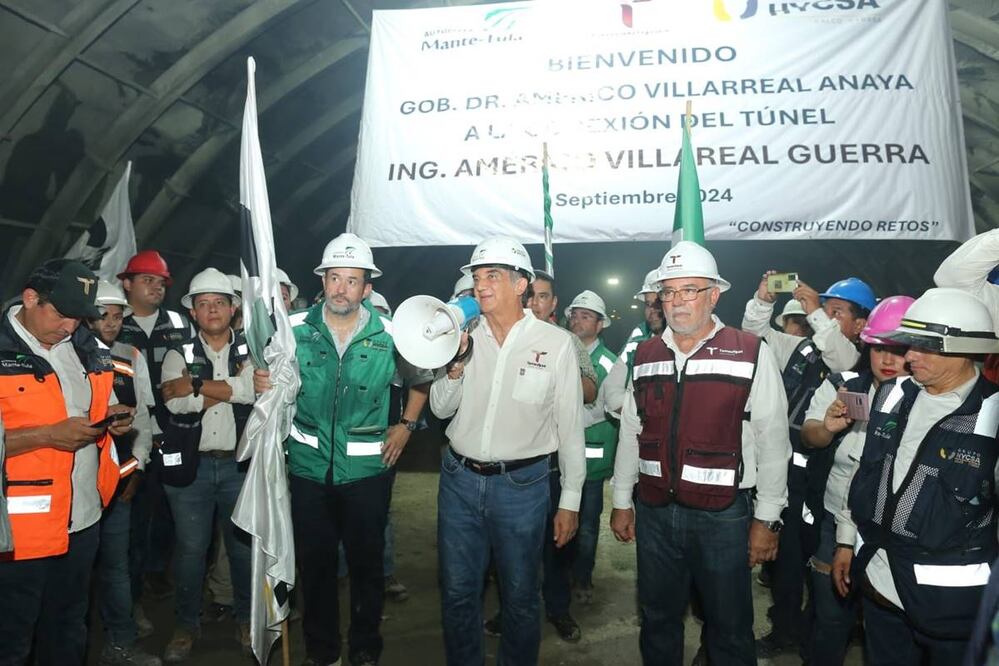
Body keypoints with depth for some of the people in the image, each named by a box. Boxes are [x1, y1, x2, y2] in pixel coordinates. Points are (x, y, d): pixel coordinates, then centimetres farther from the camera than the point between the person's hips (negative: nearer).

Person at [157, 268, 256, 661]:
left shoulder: (250, 352, 3)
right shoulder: (179, 355, 3)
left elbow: (253, 390, -18)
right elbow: (175, 401, -14)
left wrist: (196, 384, -15)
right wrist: (232, 388, -13)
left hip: (239, 464, 0)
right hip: (190, 465, 0)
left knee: (243, 545, 10)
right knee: (190, 548, 10)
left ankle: (245, 618, 29)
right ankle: (187, 624, 29)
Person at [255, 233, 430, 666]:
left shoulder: (389, 335, -6)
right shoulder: (295, 329, -4)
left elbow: (421, 380, 10)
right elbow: (271, 378, 11)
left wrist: (406, 425, 3)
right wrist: (260, 381, -10)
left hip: (367, 468, -1)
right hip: (309, 465, 1)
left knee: (366, 561, 11)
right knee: (314, 561, 13)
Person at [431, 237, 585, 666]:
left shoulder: (556, 342, -8)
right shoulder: (465, 337, 2)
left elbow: (570, 427, -4)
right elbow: (441, 409, 7)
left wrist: (570, 500, -2)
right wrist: (456, 367, -12)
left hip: (522, 485, -3)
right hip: (459, 480, 3)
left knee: (519, 597, 14)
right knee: (457, 593, 16)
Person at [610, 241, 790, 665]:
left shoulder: (751, 354, -8)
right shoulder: (645, 355, 6)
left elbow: (772, 441, -6)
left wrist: (766, 518, -5)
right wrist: (621, 501, 13)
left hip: (722, 514, -4)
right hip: (654, 510, 4)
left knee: (730, 630, 12)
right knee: (658, 621, 19)